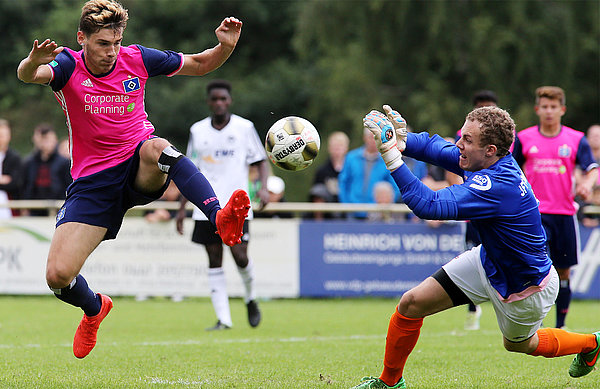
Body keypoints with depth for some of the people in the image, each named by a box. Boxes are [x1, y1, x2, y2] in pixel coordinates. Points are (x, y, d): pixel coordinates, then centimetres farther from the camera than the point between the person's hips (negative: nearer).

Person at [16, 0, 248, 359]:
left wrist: (225, 47, -13)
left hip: (141, 169, 0)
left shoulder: (136, 59, -3)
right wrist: (33, 62, -57)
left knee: (156, 147, -39)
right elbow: (28, 75, -32)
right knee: (58, 275, -11)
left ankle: (220, 218, -53)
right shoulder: (69, 66, -9)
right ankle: (95, 309, 24)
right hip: (93, 179, 0)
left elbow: (199, 65, 8)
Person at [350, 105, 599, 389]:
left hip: (526, 289, -7)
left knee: (519, 344, 24)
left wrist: (391, 154, -48)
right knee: (411, 304, -3)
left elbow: (429, 206, -46)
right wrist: (401, 142, -31)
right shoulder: (490, 162, -15)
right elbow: (435, 148, -7)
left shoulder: (496, 187, -41)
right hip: (489, 261, 8)